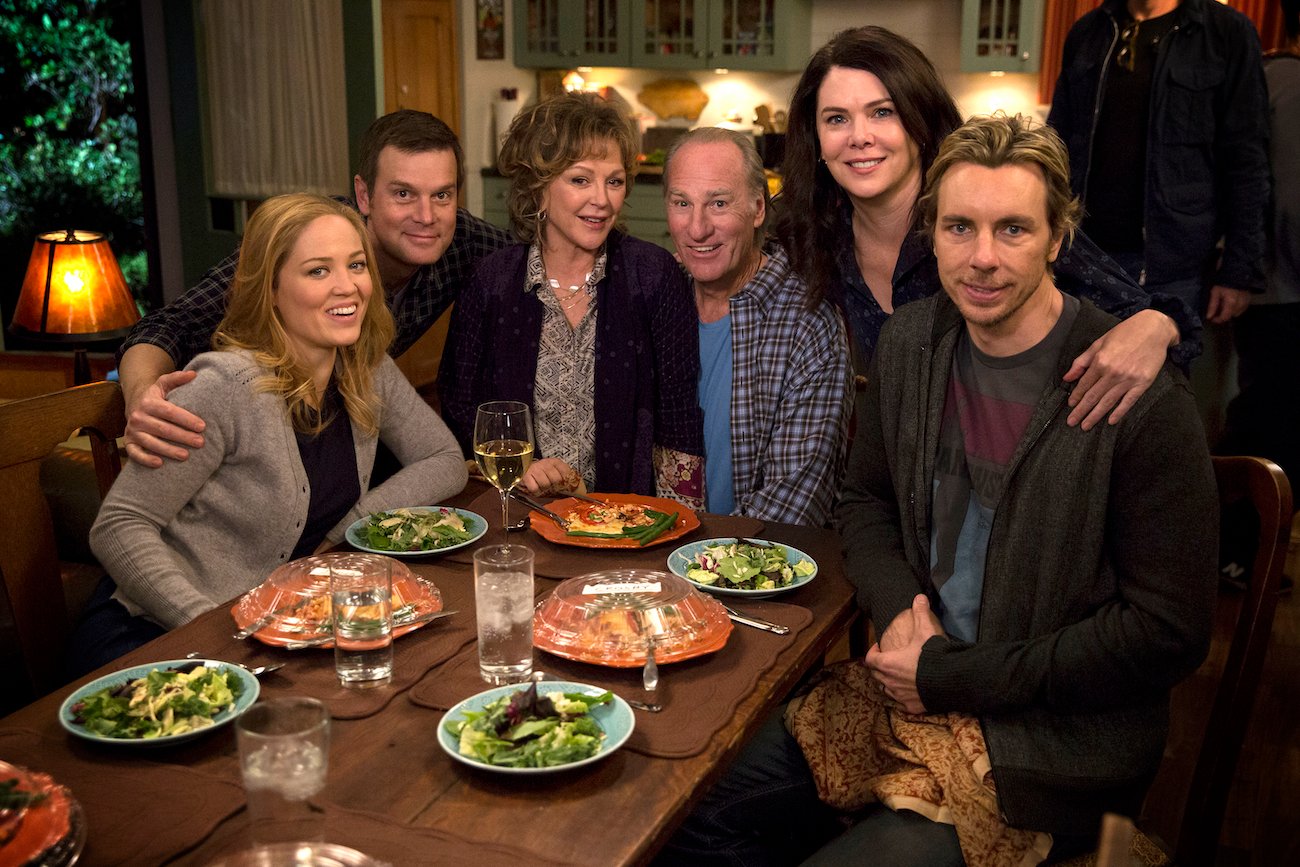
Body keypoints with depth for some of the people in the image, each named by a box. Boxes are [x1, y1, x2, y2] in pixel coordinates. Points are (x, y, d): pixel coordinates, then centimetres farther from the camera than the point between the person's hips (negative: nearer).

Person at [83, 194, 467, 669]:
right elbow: (118, 527, -18)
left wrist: (345, 532, -5)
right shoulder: (228, 388, -21)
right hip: (158, 633, -6)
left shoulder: (368, 372, 0)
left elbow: (446, 461, 8)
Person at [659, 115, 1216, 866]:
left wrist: (953, 678, -15)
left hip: (1054, 743, -5)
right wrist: (899, 610, -7)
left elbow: (1166, 633, -16)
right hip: (910, 690, 6)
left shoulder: (1145, 404, -18)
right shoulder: (909, 342, 1)